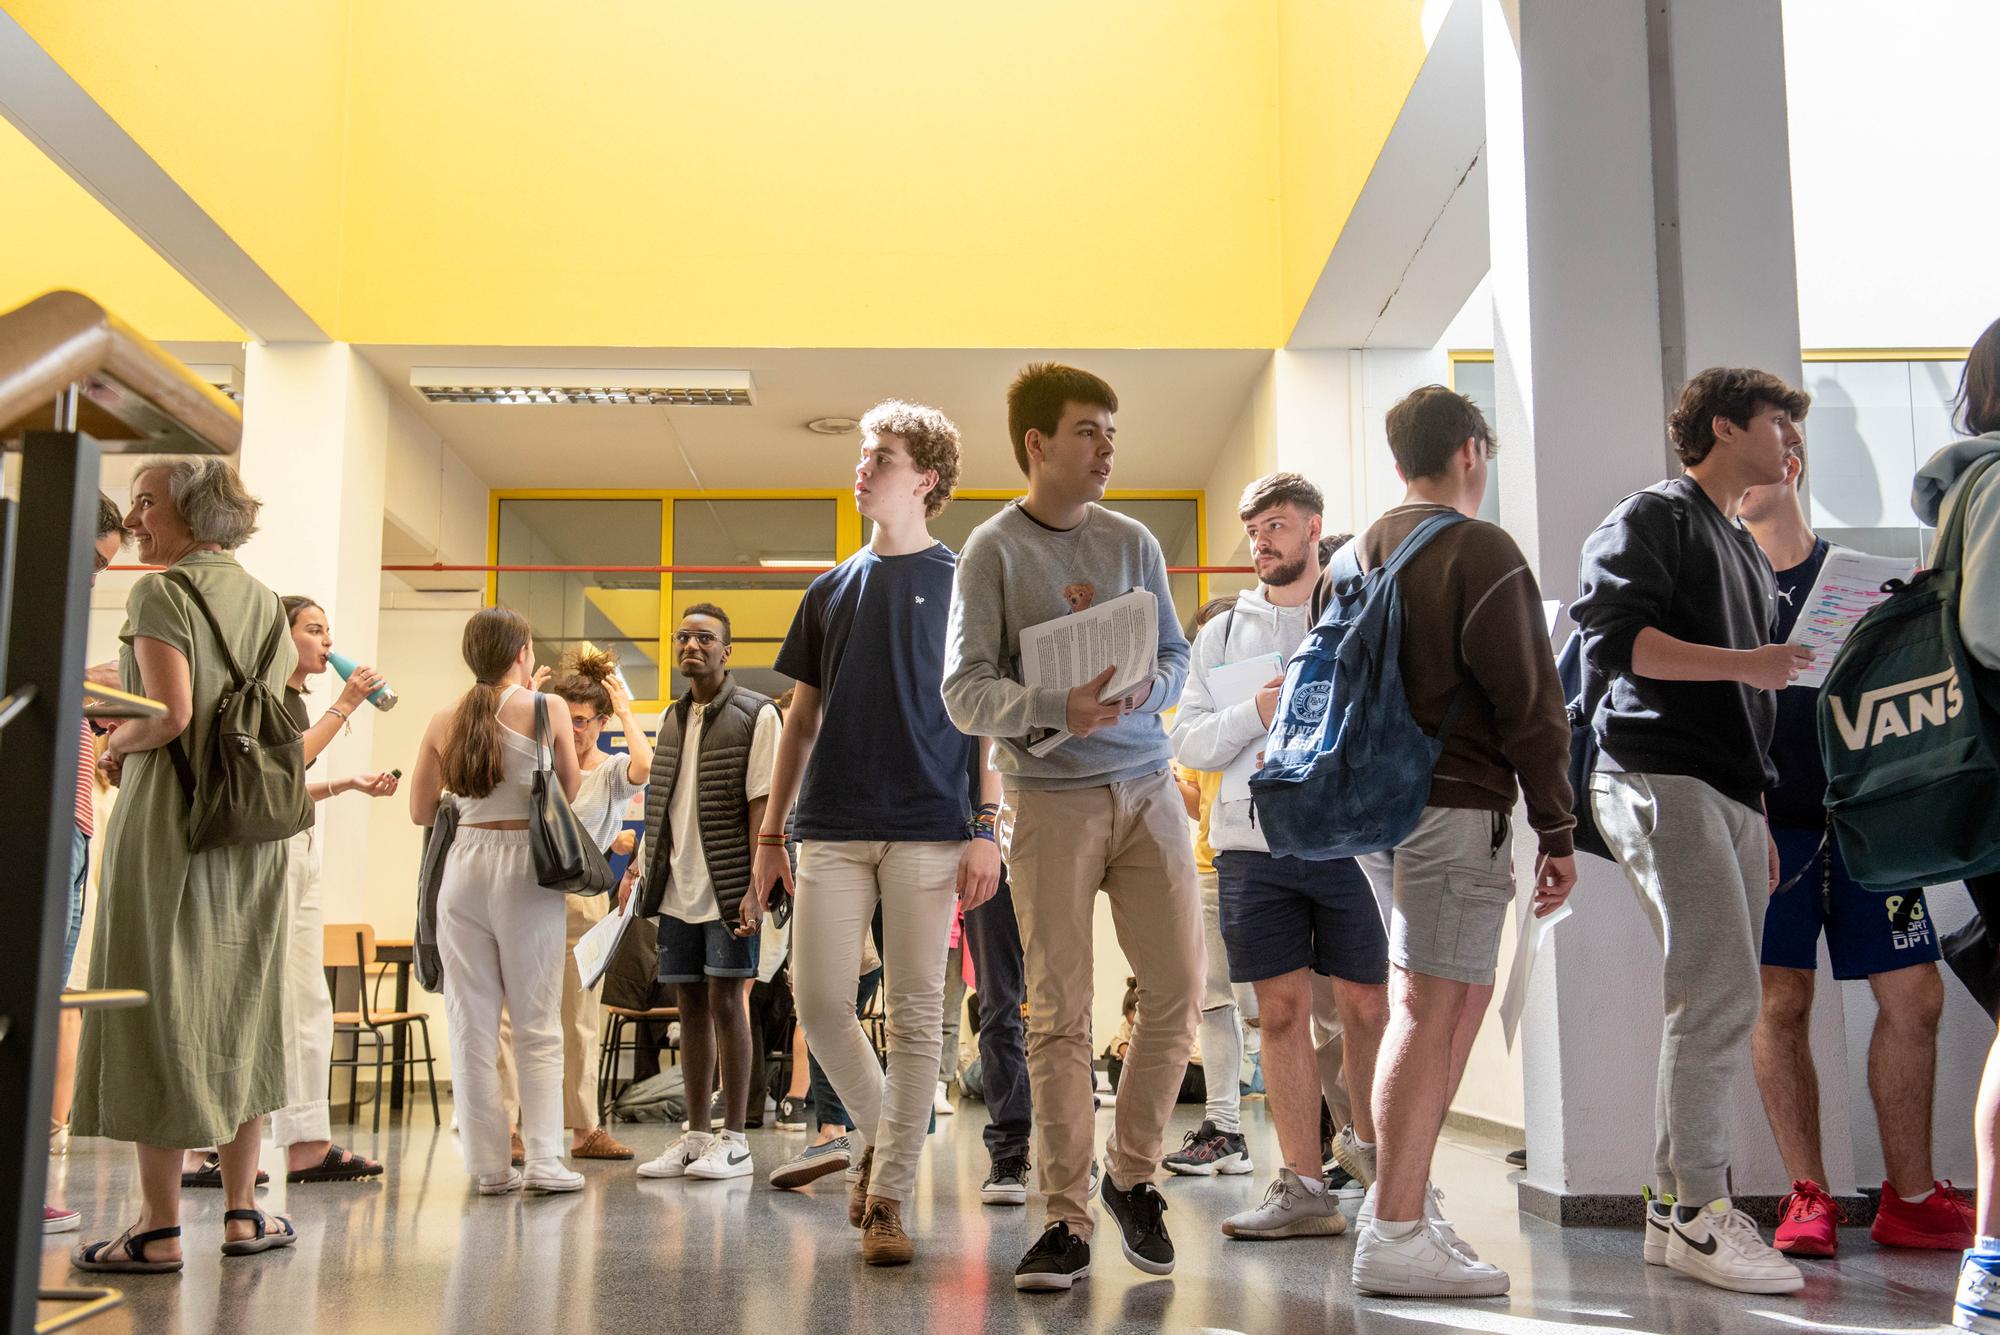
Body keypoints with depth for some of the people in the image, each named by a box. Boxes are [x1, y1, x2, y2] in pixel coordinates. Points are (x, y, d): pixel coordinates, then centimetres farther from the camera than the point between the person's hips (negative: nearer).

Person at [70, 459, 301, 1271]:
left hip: (170, 822, -6)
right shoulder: (265, 603, 12)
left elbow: (170, 713, -21)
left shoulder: (162, 593, -9)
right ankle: (242, 1212, 19)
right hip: (254, 831, 7)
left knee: (157, 1010, 0)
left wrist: (114, 747, -3)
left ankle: (160, 1229, 5)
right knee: (237, 1009, 13)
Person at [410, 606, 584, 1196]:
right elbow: (572, 792, 4)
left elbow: (421, 810, 9)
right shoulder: (547, 709, -5)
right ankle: (543, 1159, 1)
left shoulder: (444, 721, 4)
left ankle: (488, 1164, 10)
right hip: (525, 865, -3)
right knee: (537, 1023, 4)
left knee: (472, 1021, 8)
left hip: (463, 865, 3)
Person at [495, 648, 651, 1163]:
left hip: (584, 902, 0)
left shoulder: (611, 771, -1)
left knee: (579, 1022, 10)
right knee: (512, 1013, -10)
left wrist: (626, 711, -10)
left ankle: (585, 1129, 20)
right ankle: (508, 1126, -7)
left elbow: (645, 767, -22)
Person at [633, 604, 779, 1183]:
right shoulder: (672, 718, 14)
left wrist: (756, 888, -17)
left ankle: (734, 1140, 4)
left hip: (729, 888, -6)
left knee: (726, 1002, -4)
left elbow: (763, 806, -11)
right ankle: (696, 1136, 17)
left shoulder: (756, 714, -5)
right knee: (691, 1005, 9)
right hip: (678, 890, 6)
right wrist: (641, 872, 11)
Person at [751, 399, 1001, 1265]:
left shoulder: (963, 582, 4)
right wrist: (769, 836, 11)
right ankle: (876, 1133, 25)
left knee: (915, 1016, 0)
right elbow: (802, 721, 16)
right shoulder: (831, 590, 15)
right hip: (832, 828, 4)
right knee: (820, 1004, 0)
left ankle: (889, 1197, 9)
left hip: (928, 829, -3)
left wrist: (986, 830, -8)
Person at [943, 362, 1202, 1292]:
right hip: (1050, 798, -3)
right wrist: (1060, 708, -25)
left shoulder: (1133, 543, 11)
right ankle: (1067, 1220, 7)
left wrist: (1133, 690, -12)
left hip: (1146, 787, 4)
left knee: (1179, 991, 1)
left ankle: (1133, 1176, 21)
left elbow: (1175, 661, 10)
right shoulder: (993, 551, 0)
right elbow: (964, 693, -8)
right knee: (1059, 1013, -1)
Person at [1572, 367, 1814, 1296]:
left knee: (1717, 1007, 5)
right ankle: (1699, 1210, -9)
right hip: (1660, 780, -9)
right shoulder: (1654, 517, 0)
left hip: (1728, 796, 9)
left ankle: (1673, 1211, 11)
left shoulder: (1747, 552, 27)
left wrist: (1760, 821, 21)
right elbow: (1611, 636, -16)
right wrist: (1743, 662, -17)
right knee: (1722, 993, -15)